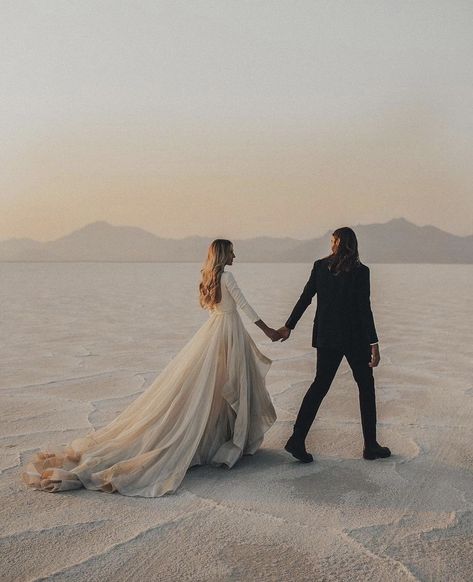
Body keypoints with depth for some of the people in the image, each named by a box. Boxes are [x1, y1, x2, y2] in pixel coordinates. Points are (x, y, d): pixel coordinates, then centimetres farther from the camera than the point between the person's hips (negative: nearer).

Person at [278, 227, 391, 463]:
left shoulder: (320, 266, 0)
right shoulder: (360, 271, -10)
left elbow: (305, 298, 3)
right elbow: (364, 308, -13)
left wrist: (289, 326, 13)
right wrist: (373, 343, -11)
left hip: (326, 337, 3)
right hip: (354, 337, -3)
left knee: (320, 384, 10)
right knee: (366, 386, 12)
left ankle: (297, 439, 3)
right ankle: (371, 446, 16)